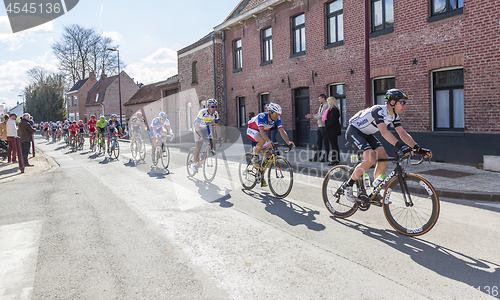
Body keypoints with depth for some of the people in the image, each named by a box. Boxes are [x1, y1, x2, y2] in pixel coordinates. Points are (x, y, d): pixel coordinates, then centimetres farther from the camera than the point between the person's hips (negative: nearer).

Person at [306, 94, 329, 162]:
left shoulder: (326, 106, -12)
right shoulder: (320, 106, 17)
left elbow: (323, 116, -19)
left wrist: (313, 116, -16)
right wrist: (311, 116, 3)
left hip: (324, 126, -9)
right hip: (319, 126, 9)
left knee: (326, 143, -1)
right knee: (318, 143, 10)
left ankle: (325, 157, 5)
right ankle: (317, 157, 15)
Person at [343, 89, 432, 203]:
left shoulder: (394, 115, -2)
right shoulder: (379, 111, -29)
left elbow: (403, 133, -7)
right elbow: (384, 132, -42)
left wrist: (419, 148, -19)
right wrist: (401, 146, -54)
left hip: (366, 134, 9)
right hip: (354, 131, -9)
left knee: (383, 157, -7)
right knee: (371, 159, -26)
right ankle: (348, 186, -11)